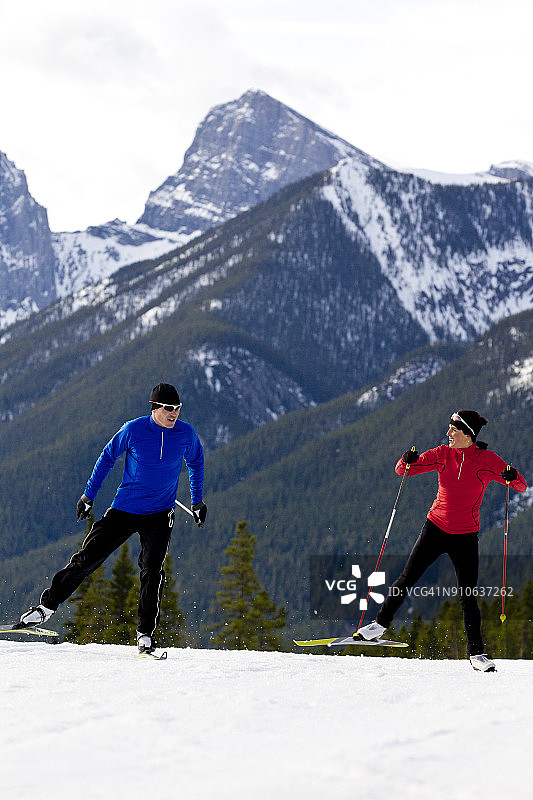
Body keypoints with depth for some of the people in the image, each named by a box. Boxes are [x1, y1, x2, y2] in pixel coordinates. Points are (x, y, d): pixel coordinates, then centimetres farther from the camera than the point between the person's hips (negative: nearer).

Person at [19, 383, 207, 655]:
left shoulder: (186, 434, -6)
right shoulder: (133, 430, -11)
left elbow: (196, 463, 15)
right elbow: (107, 457, 3)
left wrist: (197, 501, 15)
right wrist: (88, 495, 6)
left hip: (159, 515, 0)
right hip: (124, 510, 0)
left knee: (152, 571, -15)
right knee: (86, 559, 0)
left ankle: (145, 633, -6)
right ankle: (47, 605, 13)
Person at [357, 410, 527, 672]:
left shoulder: (487, 460, -8)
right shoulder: (442, 454, -2)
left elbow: (521, 486, -6)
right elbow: (402, 470, 1)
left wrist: (512, 477, -29)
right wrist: (408, 462, -22)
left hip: (465, 536, -2)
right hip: (436, 528, 2)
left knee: (468, 597, -5)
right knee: (406, 580, 1)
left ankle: (476, 653, 6)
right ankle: (381, 623, 21)